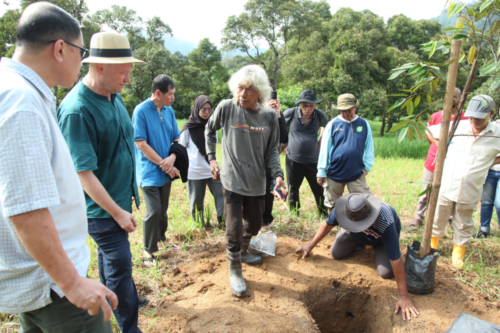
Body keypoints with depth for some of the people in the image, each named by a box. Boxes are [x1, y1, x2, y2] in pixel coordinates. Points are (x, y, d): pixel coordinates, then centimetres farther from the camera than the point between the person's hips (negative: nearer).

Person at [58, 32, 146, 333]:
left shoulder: (114, 96, 2)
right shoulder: (77, 110, -25)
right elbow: (83, 172, -25)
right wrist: (117, 213, -19)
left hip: (120, 198, 8)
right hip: (103, 207, -8)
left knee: (110, 255, 25)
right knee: (120, 264, 2)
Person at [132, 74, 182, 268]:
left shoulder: (169, 110, 6)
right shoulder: (141, 111, -13)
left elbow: (176, 138, 10)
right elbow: (141, 144, -15)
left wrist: (172, 158, -10)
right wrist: (163, 164, -13)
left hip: (166, 171, 6)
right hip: (149, 172, -6)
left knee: (163, 210, 15)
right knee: (154, 211, -7)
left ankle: (161, 240, 35)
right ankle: (149, 251, 10)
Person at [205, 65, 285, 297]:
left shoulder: (269, 116, -3)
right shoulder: (226, 108, -9)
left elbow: (271, 151, 3)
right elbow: (210, 130, 10)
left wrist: (278, 174, -11)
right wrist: (212, 158, 4)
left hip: (257, 182, 4)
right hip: (232, 180, -3)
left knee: (254, 225, 20)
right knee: (235, 228, -2)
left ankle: (243, 251, 49)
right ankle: (235, 271, 20)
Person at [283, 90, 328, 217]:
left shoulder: (320, 115, -6)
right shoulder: (291, 113, -11)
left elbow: (326, 126, 18)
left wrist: (320, 140, 8)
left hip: (313, 160, 1)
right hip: (293, 160, 0)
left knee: (319, 189, 6)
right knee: (293, 189, 13)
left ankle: (324, 214, 24)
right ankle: (294, 214, 32)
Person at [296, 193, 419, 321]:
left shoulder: (386, 224, -48)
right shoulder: (343, 207, -39)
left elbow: (396, 261, -42)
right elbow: (328, 224, -17)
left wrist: (404, 296, -36)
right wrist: (310, 245, -11)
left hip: (381, 237, -3)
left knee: (386, 272, -17)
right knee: (337, 254, -8)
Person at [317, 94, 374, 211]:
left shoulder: (364, 124, 5)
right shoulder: (333, 124, 0)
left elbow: (369, 147, 12)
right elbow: (324, 149, 1)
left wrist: (367, 166, 6)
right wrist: (321, 172, 1)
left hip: (357, 174, 1)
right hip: (334, 173, 0)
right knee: (333, 205, 12)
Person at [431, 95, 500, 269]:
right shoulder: (458, 129, -4)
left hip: (470, 192, 0)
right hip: (446, 187, 1)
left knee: (463, 225, 15)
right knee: (437, 220, 14)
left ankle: (458, 254, 34)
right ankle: (432, 246, 34)